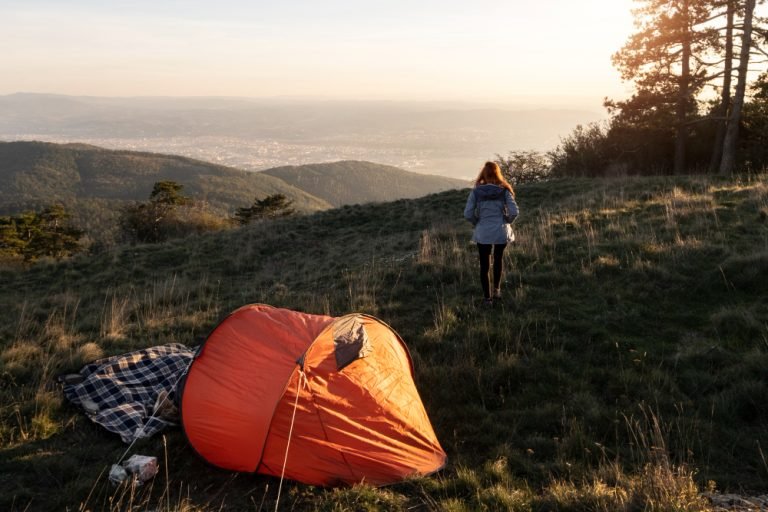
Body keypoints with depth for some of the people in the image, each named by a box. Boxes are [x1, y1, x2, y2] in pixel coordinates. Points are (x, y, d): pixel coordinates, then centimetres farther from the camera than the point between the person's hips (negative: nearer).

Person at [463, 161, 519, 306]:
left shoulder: (476, 191, -8)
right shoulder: (504, 191, -6)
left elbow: (467, 214, -10)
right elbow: (514, 212, -12)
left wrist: (477, 222, 8)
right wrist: (507, 222, 7)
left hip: (482, 232, -1)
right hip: (501, 231, 1)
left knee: (484, 265, 10)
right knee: (498, 258, 27)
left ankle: (487, 297, 12)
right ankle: (497, 289, 30)